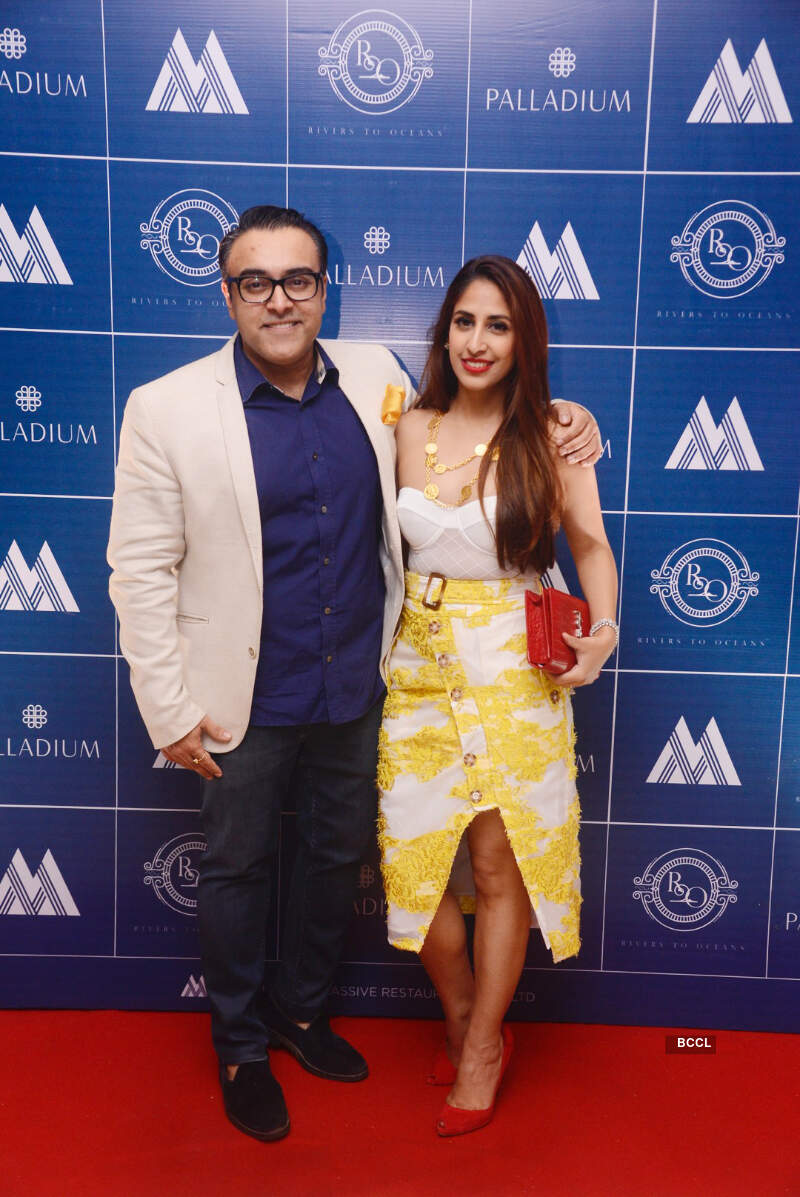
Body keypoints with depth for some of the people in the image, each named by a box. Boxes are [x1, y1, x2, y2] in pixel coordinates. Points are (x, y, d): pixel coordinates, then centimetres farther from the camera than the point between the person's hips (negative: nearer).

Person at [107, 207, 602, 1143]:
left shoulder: (375, 376, -1)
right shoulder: (167, 409, -12)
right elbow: (140, 571, -10)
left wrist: (559, 429, -1)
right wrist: (171, 710, -11)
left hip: (354, 687, 4)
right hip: (247, 698, -3)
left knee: (337, 856, 20)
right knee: (238, 870, 15)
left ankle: (299, 1010, 47)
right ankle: (240, 1047, 40)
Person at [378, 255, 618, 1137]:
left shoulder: (551, 435, -2)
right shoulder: (409, 429, 4)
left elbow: (590, 545, 2)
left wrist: (603, 628, -13)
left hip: (513, 671, -3)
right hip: (419, 665, 3)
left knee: (500, 862, 5)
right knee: (417, 856, 7)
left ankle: (483, 1045, 28)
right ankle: (460, 1016, 35)